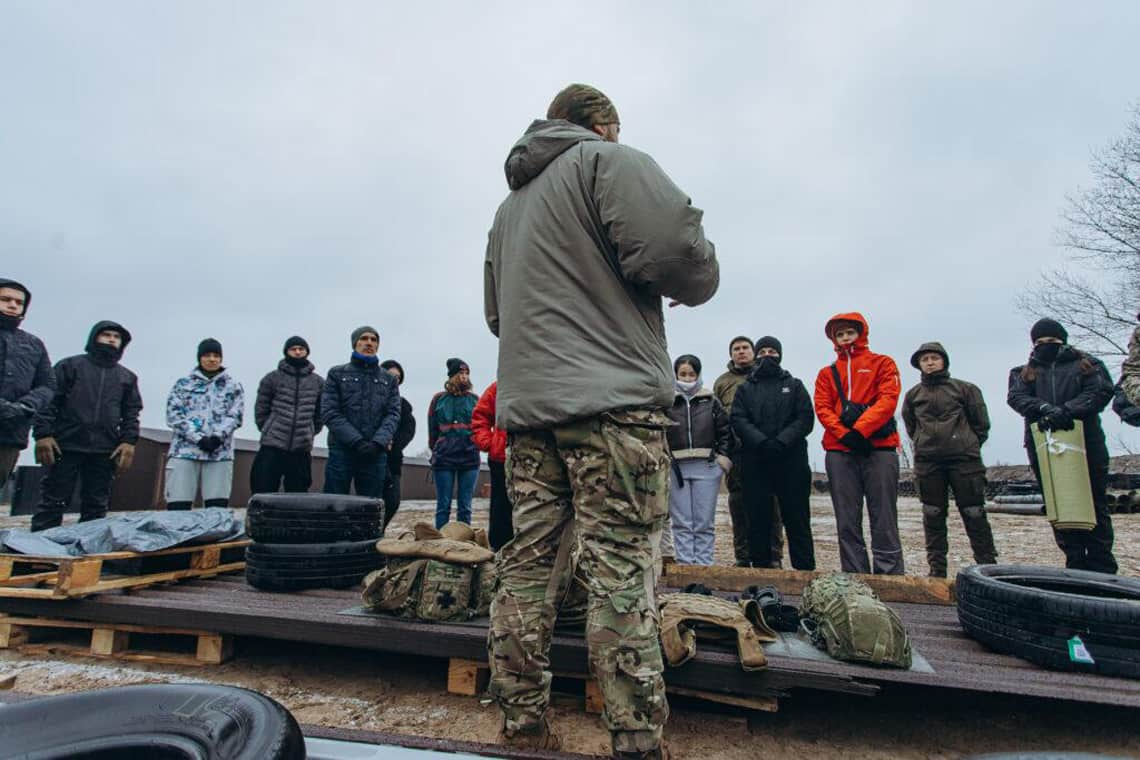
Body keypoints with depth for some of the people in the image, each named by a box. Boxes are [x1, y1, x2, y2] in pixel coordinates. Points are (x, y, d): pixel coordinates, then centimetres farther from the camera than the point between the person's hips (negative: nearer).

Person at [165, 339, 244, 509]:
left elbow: (235, 416, 4)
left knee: (217, 508, -2)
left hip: (220, 453, 1)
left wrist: (217, 437, -14)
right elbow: (173, 415, 2)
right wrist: (199, 438, -11)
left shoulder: (233, 386, 15)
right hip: (184, 451, 0)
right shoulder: (183, 383, 13)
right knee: (177, 507, -6)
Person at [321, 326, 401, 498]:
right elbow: (329, 412, -1)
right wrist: (357, 441, -13)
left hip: (376, 453, 2)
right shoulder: (337, 374, 10)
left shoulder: (389, 380, 16)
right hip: (342, 450, -2)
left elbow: (393, 414, 5)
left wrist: (378, 442, -14)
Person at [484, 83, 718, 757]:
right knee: (622, 570, -5)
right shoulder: (610, 160, 3)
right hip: (612, 397, -7)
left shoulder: (509, 204, 27)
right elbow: (672, 244, -14)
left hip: (526, 402, 8)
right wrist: (699, 283, 6)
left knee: (529, 563, 8)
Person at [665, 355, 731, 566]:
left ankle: (704, 565, 15)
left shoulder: (711, 402, 8)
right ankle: (685, 565, 11)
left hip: (707, 468, 1)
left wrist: (724, 458, 2)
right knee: (682, 523, 4)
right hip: (676, 468, -1)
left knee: (705, 523, 7)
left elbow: (725, 431, 12)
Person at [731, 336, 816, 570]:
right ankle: (761, 567, 12)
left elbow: (805, 419, 2)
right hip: (755, 462, 1)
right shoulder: (745, 389, 15)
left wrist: (782, 441, -14)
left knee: (797, 518, 1)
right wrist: (762, 442, -16)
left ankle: (805, 570, 7)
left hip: (791, 460, 0)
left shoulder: (794, 386, 15)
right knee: (758, 518, 3)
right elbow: (738, 420, 1)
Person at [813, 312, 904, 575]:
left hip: (879, 448, -2)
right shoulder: (827, 373, 19)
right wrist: (844, 434, -12)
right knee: (847, 521, 3)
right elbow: (822, 408, 6)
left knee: (884, 519, -4)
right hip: (839, 451, 3)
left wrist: (860, 430, -15)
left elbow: (888, 399, -3)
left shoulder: (882, 363, 12)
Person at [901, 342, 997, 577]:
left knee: (974, 513, -1)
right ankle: (937, 569, 11)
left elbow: (981, 423, 8)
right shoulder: (912, 395, 11)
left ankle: (987, 565, 10)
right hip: (926, 461, 2)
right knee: (933, 515, 5)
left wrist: (969, 445, 8)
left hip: (964, 459, -2)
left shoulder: (964, 388, 5)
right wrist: (924, 444, 13)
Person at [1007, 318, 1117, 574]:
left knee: (1096, 504, 2)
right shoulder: (1023, 372, 15)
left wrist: (1067, 410, -19)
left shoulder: (1087, 364, 12)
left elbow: (1101, 391, -4)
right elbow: (1016, 397, -2)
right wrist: (1044, 408, -21)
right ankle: (1076, 564, 12)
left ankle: (1102, 568, 10)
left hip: (1085, 441, -1)